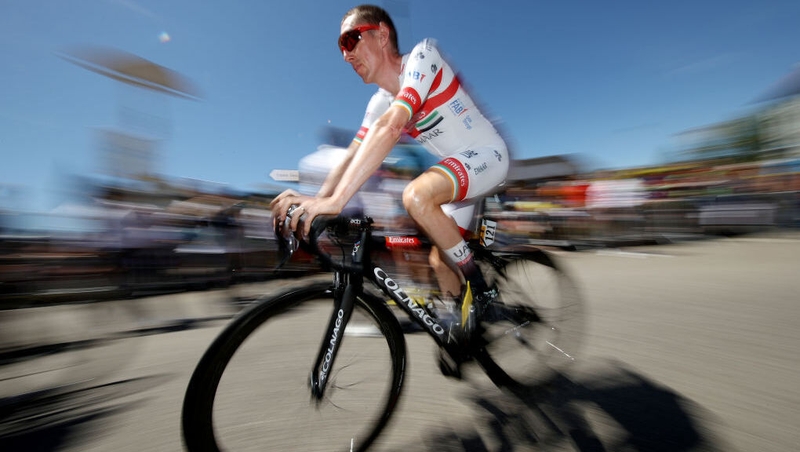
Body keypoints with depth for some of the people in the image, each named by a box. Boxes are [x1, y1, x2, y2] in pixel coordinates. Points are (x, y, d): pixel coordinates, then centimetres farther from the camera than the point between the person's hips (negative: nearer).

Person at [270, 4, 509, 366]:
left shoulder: (422, 55, -18)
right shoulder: (379, 104, 3)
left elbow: (390, 128, -35)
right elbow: (351, 158, -2)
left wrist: (336, 199, -42)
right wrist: (314, 201, -17)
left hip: (488, 156, -7)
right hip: (457, 172, 7)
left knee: (417, 195, -34)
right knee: (440, 261, 6)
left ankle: (480, 290, -14)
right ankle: (465, 334, 30)